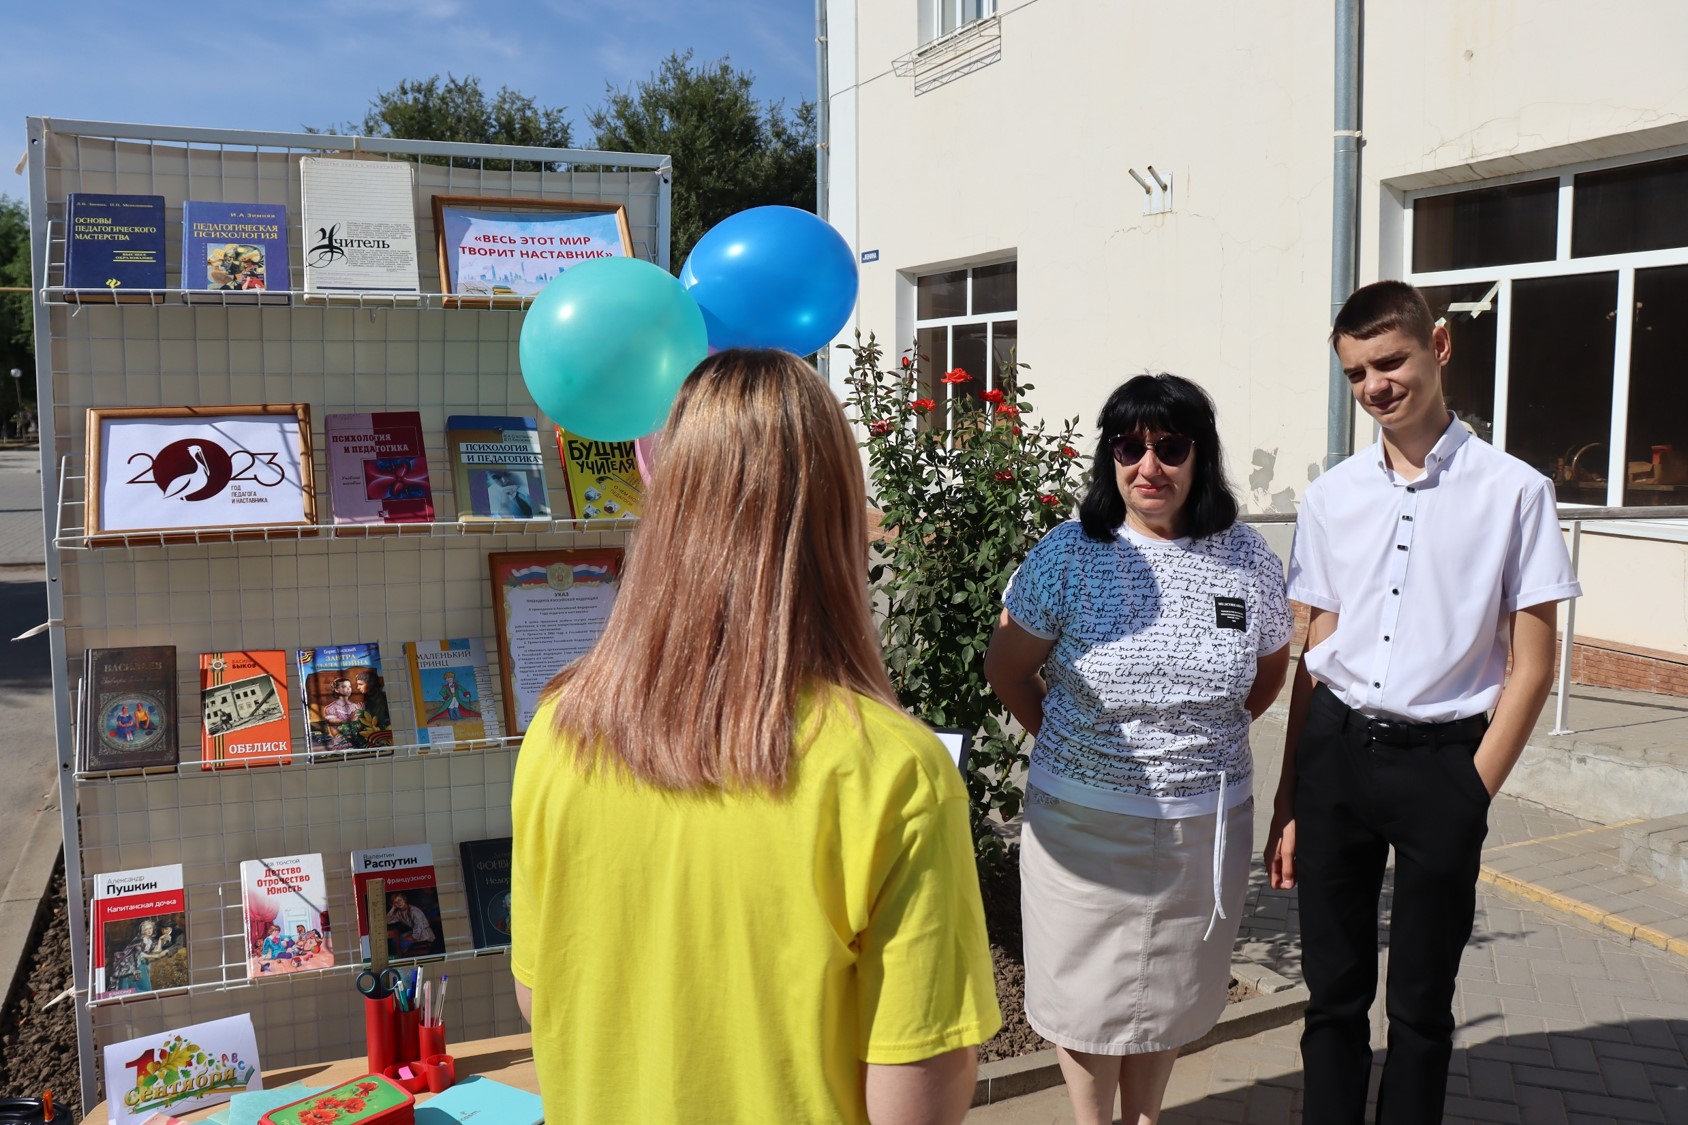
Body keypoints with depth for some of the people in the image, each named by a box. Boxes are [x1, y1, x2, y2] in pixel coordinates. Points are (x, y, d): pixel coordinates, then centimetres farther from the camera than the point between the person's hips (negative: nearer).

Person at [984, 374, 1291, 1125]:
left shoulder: (1248, 559, -4)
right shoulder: (1069, 556, -10)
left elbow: (1269, 671, 12)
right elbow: (1007, 668, 0)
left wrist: (1201, 740, 7)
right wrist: (1067, 743, 2)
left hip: (1205, 822, 2)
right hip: (1084, 818, -2)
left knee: (1170, 988, 19)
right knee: (1089, 987, 13)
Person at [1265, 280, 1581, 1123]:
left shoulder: (1512, 491, -5)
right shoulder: (1330, 498, 5)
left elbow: (1531, 664, -2)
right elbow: (1315, 653, 8)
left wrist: (1474, 792, -8)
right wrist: (1288, 801, 8)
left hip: (1439, 760, -3)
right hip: (1333, 752, 3)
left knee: (1420, 1003, 10)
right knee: (1333, 992, 13)